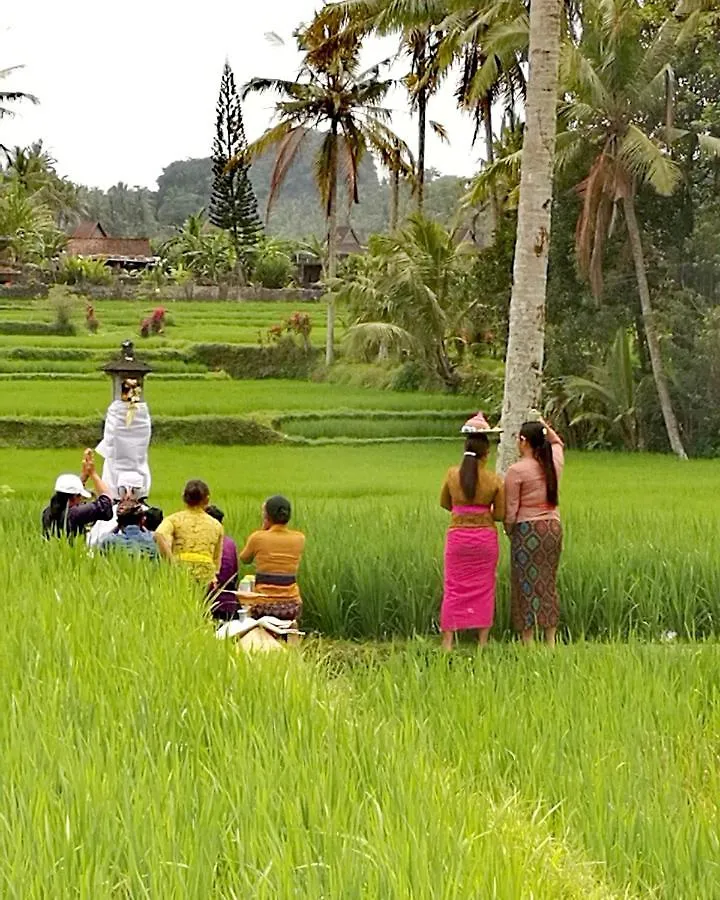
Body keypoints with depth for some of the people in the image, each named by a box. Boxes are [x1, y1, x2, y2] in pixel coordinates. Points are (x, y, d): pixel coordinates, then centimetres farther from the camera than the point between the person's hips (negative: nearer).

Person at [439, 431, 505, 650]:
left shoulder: (452, 474, -4)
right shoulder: (494, 480, -7)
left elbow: (445, 503, 9)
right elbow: (500, 514, -3)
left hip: (458, 535, 0)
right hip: (485, 535, 0)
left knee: (454, 588, 5)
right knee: (484, 588, 9)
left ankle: (448, 641, 2)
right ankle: (483, 640, 10)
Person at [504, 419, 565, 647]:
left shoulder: (516, 471, -12)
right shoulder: (553, 464, 5)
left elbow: (510, 509, -9)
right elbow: (558, 443, 30)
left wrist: (509, 530, 6)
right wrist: (544, 426, 24)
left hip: (527, 530, -6)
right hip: (553, 528, 6)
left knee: (527, 585, 0)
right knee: (548, 584, 13)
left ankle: (528, 642, 1)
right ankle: (551, 640, 15)